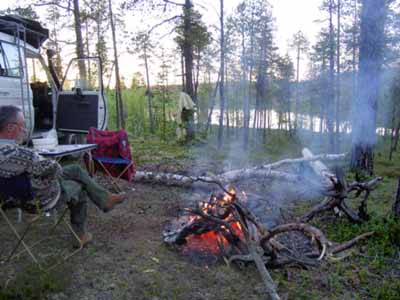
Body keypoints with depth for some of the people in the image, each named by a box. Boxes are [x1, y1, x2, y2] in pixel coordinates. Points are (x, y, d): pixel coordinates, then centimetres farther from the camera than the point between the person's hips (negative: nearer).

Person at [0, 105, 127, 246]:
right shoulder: (16, 153, -41)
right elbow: (52, 167, -37)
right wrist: (58, 167, -14)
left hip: (24, 192, 9)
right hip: (42, 197, -9)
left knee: (76, 169, 18)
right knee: (80, 189, 21)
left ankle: (105, 199, 31)